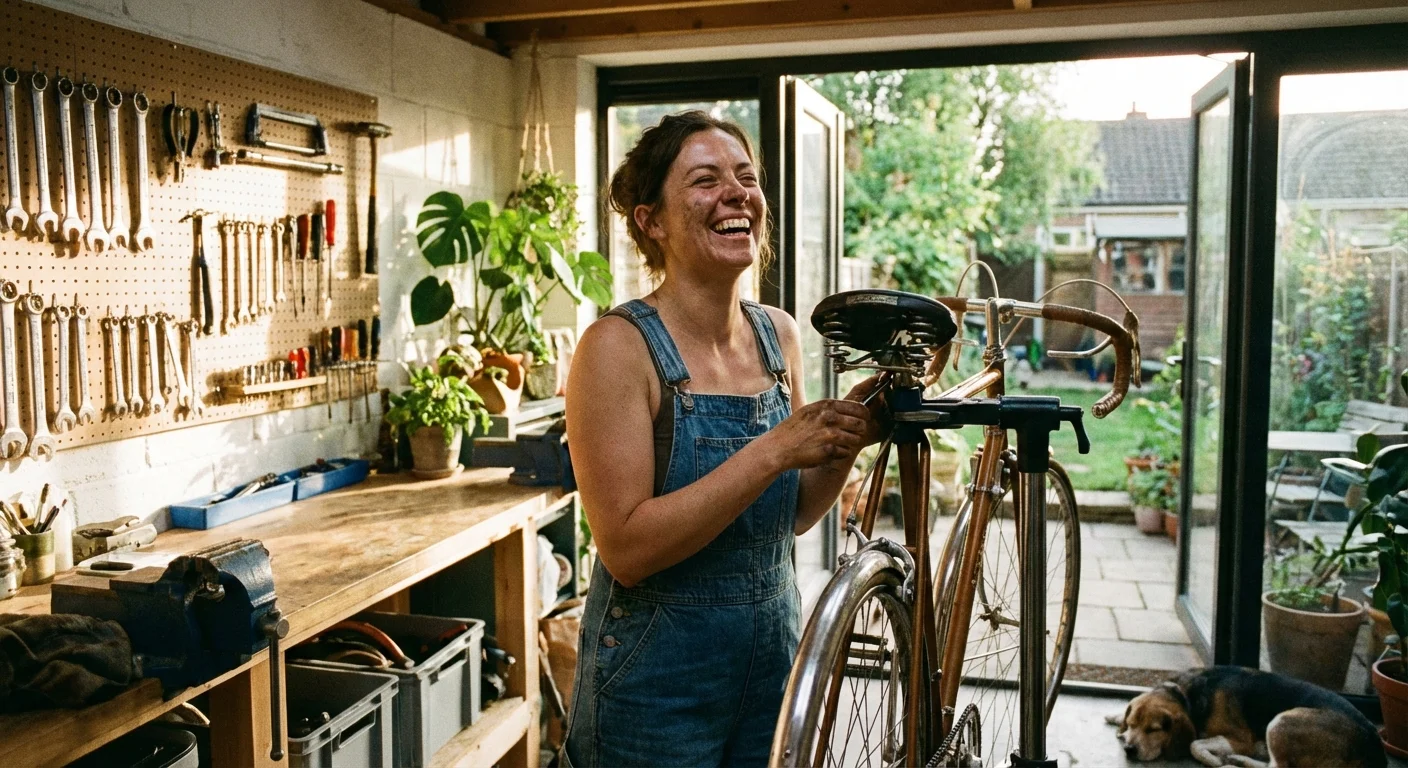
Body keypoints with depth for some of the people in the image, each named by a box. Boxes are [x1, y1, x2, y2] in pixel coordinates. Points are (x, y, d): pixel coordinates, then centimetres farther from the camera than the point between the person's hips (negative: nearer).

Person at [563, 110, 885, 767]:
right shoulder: (619, 345, -18)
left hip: (773, 660, 6)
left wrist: (845, 439, -11)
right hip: (658, 683, -5)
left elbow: (791, 517, 7)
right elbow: (627, 548, -24)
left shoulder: (779, 334, 0)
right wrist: (774, 449, -27)